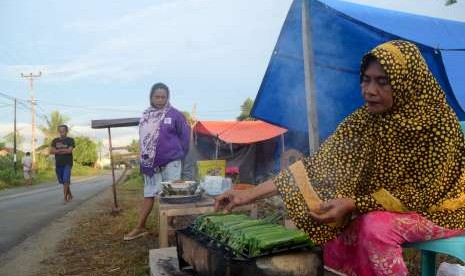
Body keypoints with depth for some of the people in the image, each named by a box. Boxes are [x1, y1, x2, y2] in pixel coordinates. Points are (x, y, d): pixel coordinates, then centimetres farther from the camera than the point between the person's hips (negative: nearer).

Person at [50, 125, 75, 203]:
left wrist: (58, 150, -5)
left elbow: (69, 150, -12)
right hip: (58, 164, 4)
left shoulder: (70, 140, 1)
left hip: (67, 163, -4)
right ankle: (70, 195, 27)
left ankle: (65, 197, -11)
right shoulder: (55, 141, 10)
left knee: (66, 180, -15)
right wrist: (64, 150, -10)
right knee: (62, 181, 11)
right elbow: (51, 151, -2)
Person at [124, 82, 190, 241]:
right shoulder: (145, 115, 6)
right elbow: (144, 138, 14)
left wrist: (180, 154, 2)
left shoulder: (174, 114, -7)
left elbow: (185, 135, -2)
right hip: (151, 162, 4)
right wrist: (144, 159, 12)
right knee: (149, 194, 10)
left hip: (171, 162, -4)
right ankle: (140, 228, 16)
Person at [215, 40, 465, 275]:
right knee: (335, 239, -15)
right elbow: (317, 165, -17)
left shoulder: (439, 122, -22)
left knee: (376, 225, -30)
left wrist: (351, 203, -33)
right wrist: (249, 194, -25)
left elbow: (420, 192, -22)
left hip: (440, 208, -4)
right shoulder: (363, 121, -11)